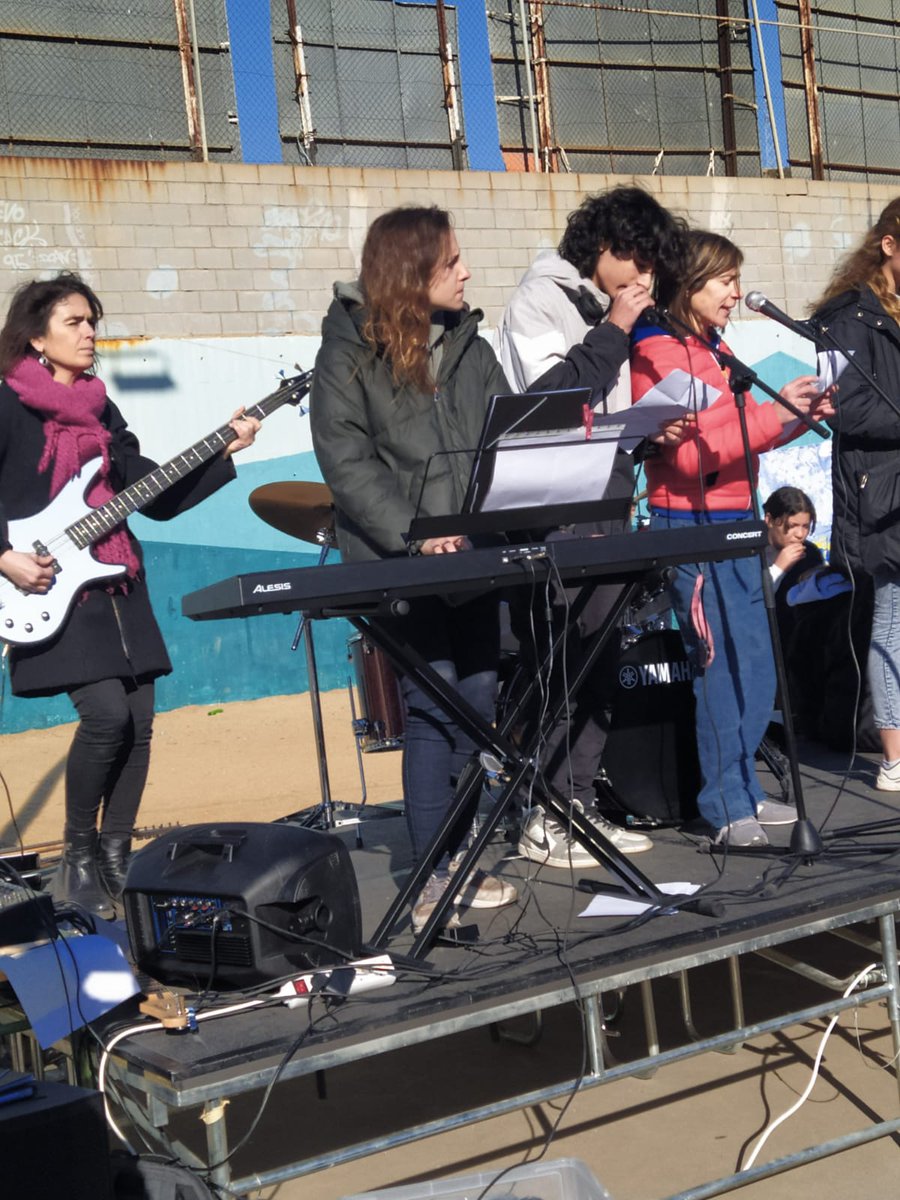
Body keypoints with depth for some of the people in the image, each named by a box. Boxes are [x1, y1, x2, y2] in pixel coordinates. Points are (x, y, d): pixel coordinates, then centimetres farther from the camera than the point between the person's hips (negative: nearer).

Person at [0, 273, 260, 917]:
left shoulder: (100, 408, 15)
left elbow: (157, 495, 13)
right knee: (106, 713, -18)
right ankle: (78, 855, 3)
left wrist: (224, 451, 4)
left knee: (139, 719, 2)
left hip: (116, 585, 7)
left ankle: (116, 859, 16)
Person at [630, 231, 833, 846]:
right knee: (724, 666, -7)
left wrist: (797, 417, 5)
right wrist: (772, 412, -20)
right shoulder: (657, 353, -10)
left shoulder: (716, 351, 17)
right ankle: (727, 808, 1)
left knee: (756, 670, 11)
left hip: (736, 521, 9)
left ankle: (744, 789, 21)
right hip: (691, 525, -9)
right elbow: (688, 454, -19)